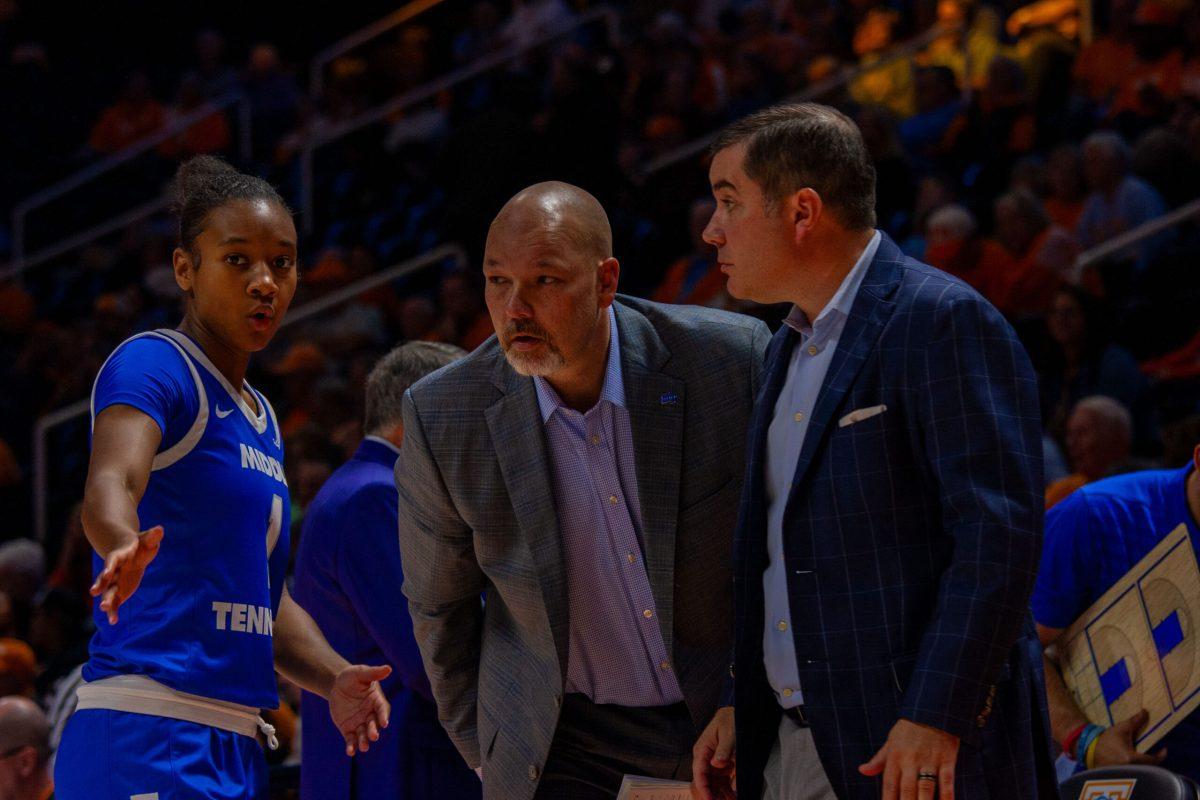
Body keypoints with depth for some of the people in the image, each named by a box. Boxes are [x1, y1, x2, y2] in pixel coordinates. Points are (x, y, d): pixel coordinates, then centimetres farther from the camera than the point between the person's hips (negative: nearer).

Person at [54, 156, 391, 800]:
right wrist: (126, 546, -48)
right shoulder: (150, 364, -5)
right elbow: (110, 482, -26)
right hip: (145, 742, -9)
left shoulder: (260, 419, 21)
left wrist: (334, 679, 5)